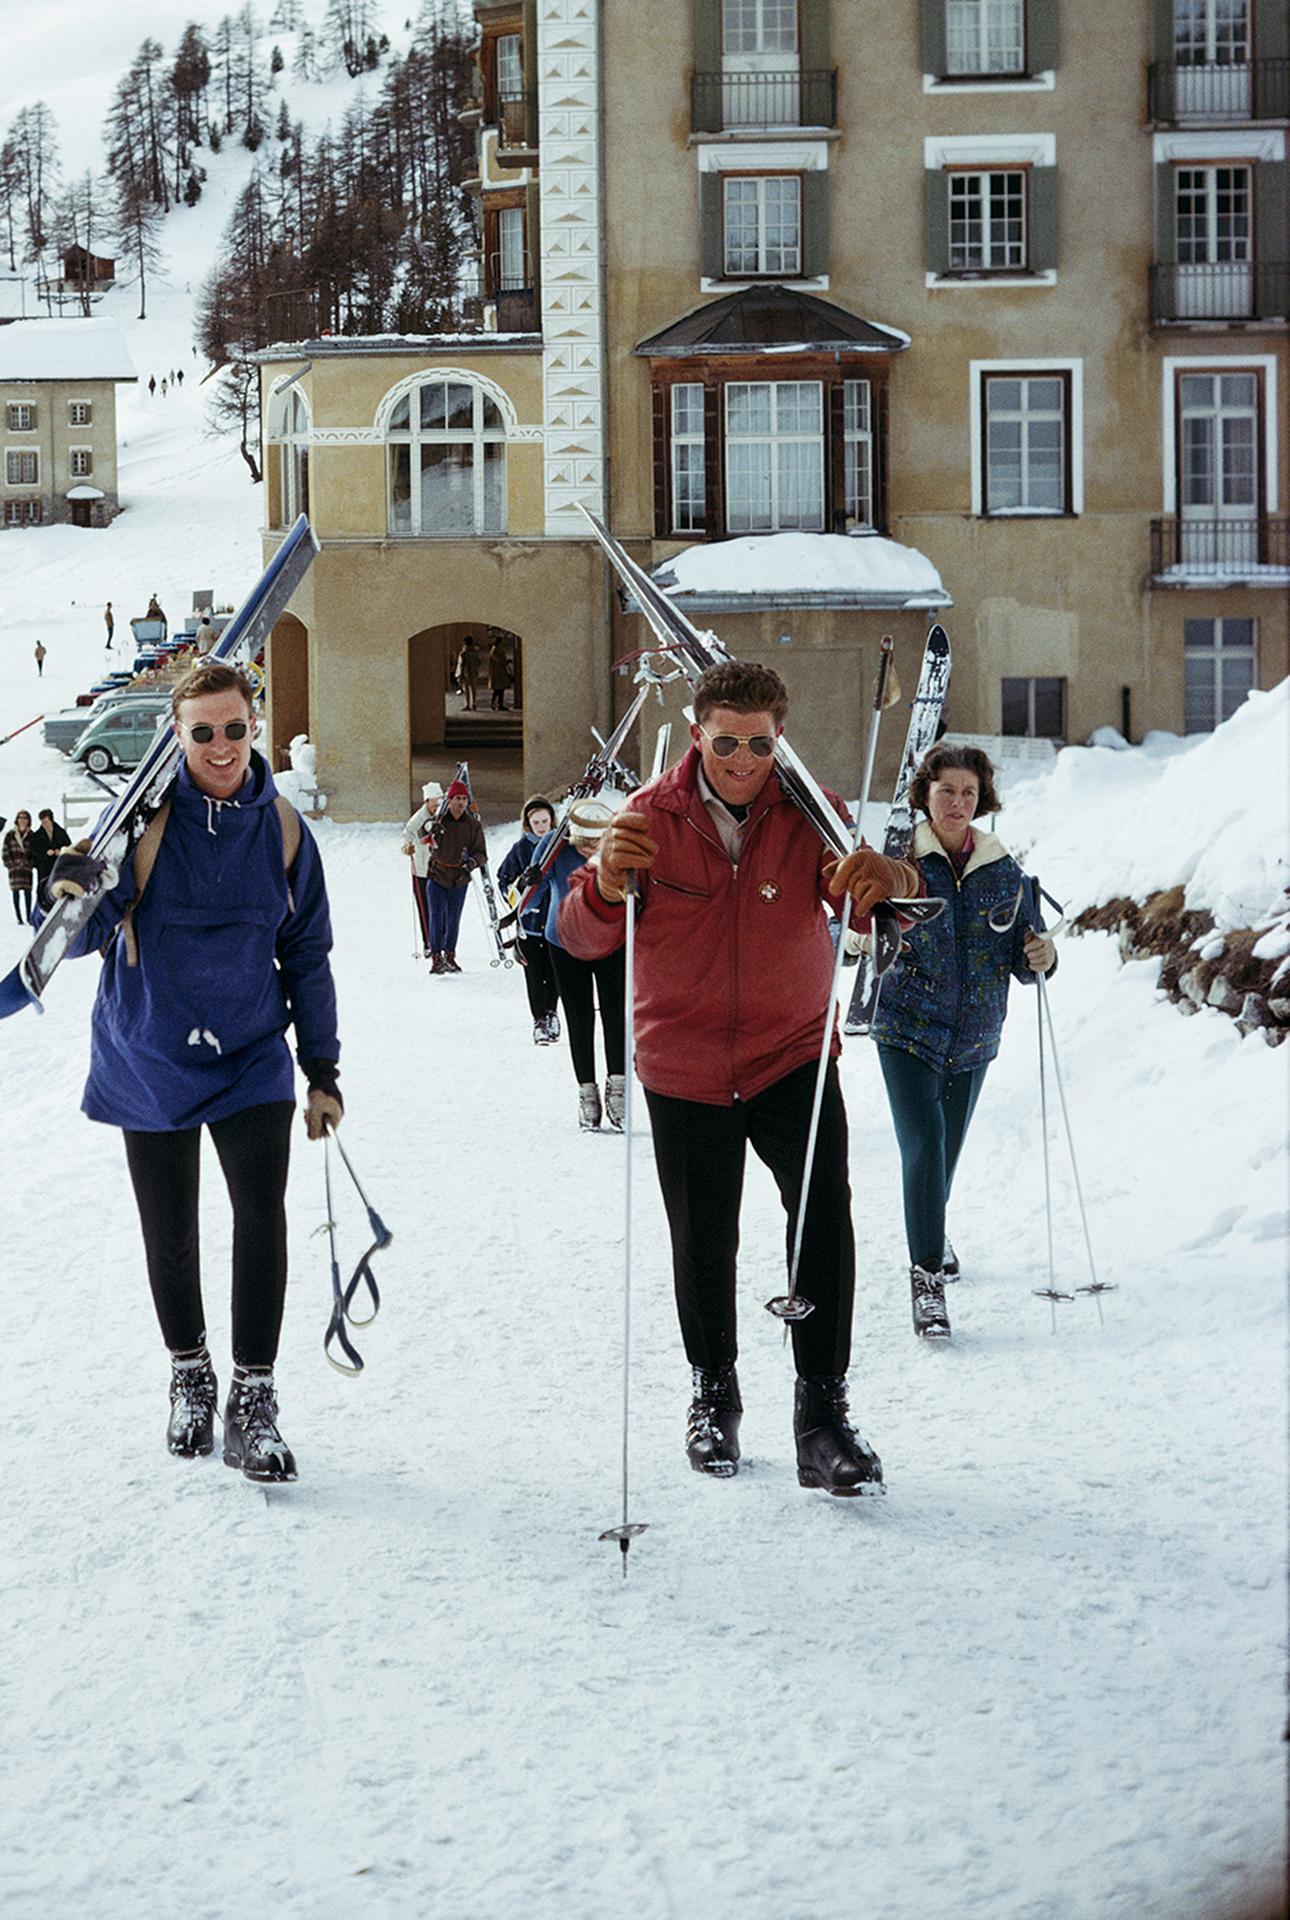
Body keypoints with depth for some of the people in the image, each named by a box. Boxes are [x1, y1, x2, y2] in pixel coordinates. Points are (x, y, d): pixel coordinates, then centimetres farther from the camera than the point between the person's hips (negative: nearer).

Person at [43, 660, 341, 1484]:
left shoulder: (281, 827, -1)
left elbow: (306, 954, 8)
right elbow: (82, 936, -12)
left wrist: (323, 1070, 7)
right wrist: (76, 897, -36)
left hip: (251, 1059, 1)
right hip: (149, 1060, 0)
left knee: (262, 1216, -15)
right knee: (169, 1232, 11)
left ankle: (254, 1400, -6)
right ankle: (189, 1376, 32)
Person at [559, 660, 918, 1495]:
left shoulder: (808, 815, -7)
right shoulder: (653, 817, -7)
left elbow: (865, 895, -21)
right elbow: (583, 939, -13)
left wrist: (887, 880, -46)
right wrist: (608, 885, -36)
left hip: (793, 1057, -1)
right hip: (685, 1072, 1)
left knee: (825, 1211, -21)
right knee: (703, 1244, 11)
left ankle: (823, 1411, -17)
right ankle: (714, 1394, 36)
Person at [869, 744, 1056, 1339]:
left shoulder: (1003, 870, 2)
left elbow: (1019, 956, 5)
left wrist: (1038, 957, -18)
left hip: (974, 1038, 4)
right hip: (908, 1029, -4)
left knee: (946, 1151, 16)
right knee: (924, 1146, -17)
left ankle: (932, 1232, 46)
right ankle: (926, 1277, -12)